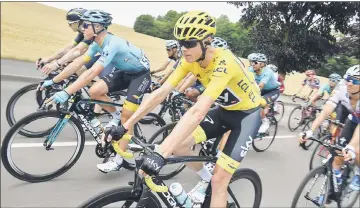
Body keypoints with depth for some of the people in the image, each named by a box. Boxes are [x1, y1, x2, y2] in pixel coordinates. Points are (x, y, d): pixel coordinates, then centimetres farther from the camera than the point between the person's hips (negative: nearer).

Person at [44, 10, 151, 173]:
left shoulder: (112, 44, -32)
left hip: (141, 74, -8)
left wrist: (66, 93, -43)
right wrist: (53, 81, -3)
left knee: (126, 118, -11)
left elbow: (92, 72, -40)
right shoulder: (97, 44, -4)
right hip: (125, 72, 8)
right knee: (95, 91, -12)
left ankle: (118, 159, 2)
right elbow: (77, 63, -3)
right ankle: (115, 116, 13)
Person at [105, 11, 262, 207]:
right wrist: (125, 126, -18)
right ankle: (205, 179, 20)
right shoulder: (189, 60, -13)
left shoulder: (223, 62, -34)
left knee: (219, 180, -11)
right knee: (179, 144, -9)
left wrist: (160, 154, -51)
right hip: (224, 111, 6)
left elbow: (198, 111, -46)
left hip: (247, 114, -6)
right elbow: (160, 93, -15)